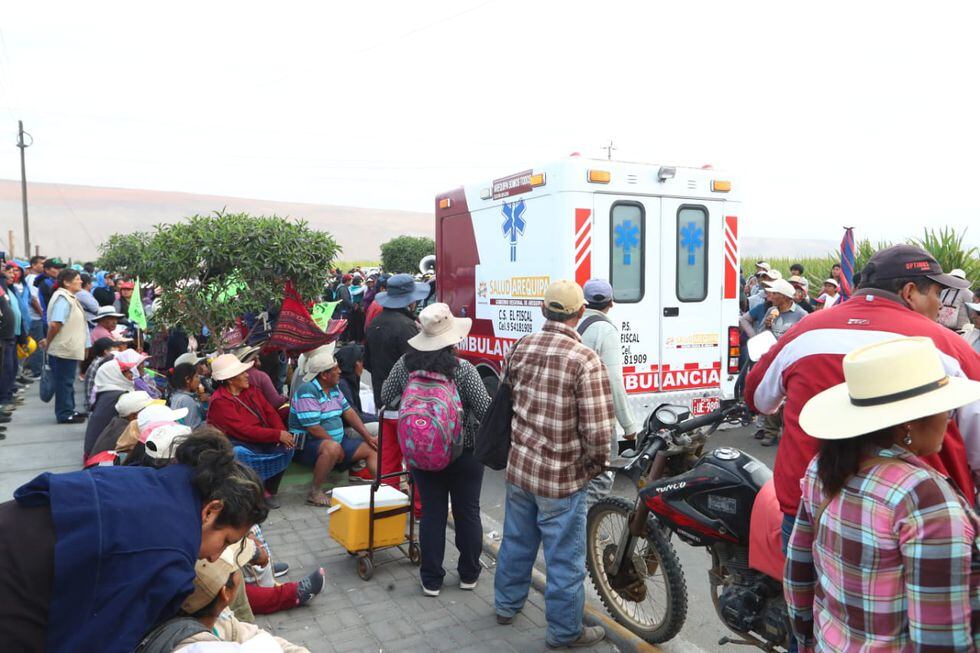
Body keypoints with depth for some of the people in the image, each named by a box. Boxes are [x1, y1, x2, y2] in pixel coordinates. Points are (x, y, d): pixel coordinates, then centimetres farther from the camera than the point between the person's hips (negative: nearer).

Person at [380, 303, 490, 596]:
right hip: (464, 454, -2)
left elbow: (386, 398, 5)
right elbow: (486, 410, -17)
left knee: (432, 513, 12)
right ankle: (469, 574, 27)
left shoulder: (405, 364, -9)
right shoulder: (463, 369, -19)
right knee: (467, 512, 14)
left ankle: (431, 580, 21)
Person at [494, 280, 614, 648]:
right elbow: (597, 431, -22)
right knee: (564, 558, 11)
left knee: (516, 541, 24)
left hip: (519, 467, 6)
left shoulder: (521, 348, -3)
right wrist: (600, 461, -2)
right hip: (562, 478, -6)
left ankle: (506, 604, 43)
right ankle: (565, 631, 28)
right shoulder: (584, 360, -21)